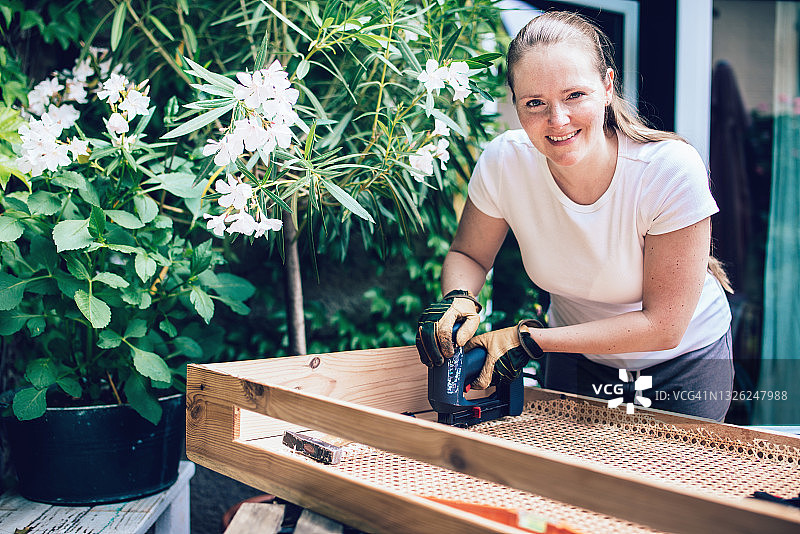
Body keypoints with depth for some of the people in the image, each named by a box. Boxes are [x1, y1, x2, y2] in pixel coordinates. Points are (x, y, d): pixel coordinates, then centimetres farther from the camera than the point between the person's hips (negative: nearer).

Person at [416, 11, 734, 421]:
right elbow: (468, 254, -5)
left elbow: (662, 325, -27)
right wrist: (458, 300, -29)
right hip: (575, 354, 2)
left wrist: (528, 339, -32)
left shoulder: (672, 170, -32)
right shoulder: (504, 162, -24)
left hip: (684, 361, -2)